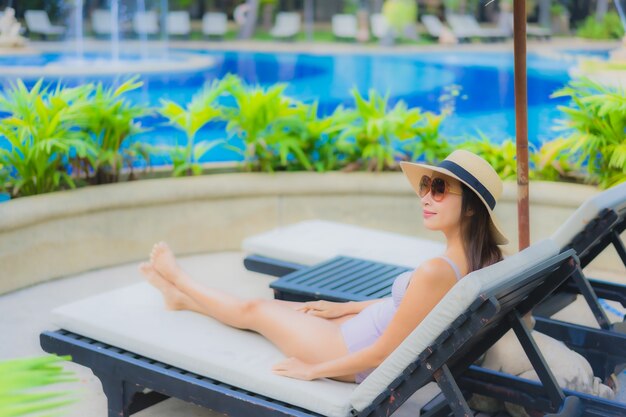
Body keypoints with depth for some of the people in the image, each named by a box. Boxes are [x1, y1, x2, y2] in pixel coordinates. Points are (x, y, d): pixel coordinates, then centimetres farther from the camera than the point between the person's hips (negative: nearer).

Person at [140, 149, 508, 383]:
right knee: (275, 305, 23)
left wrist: (312, 370, -13)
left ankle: (179, 281, 40)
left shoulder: (435, 272, -36)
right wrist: (343, 307, 17)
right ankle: (183, 296, 45)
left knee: (254, 310, 13)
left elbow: (383, 354, -27)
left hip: (359, 361, -7)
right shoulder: (478, 260, -8)